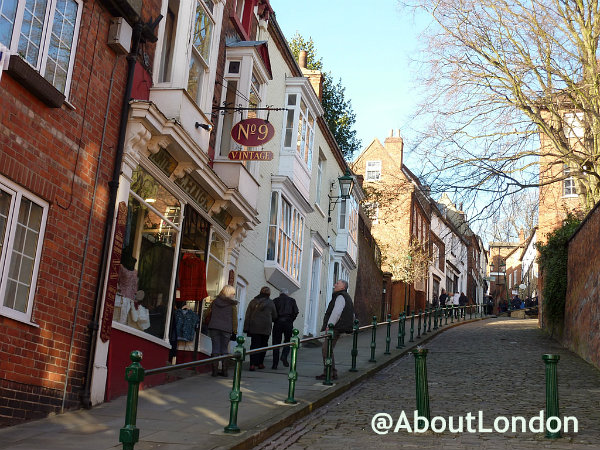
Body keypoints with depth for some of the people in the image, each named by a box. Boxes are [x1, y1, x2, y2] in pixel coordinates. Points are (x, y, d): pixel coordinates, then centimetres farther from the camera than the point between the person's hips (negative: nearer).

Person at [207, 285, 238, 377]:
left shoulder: (214, 302, 10)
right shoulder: (232, 304, 1)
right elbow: (234, 319, 0)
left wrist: (208, 325, 22)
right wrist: (234, 331, 5)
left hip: (214, 328, 2)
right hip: (226, 329, -2)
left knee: (215, 349, 3)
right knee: (224, 350, 7)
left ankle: (215, 370, -3)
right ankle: (224, 371, 7)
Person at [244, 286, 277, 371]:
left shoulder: (253, 301, 6)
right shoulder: (270, 303, 1)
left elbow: (247, 315, 4)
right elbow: (274, 317, 8)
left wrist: (246, 328, 5)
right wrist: (271, 320, 31)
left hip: (254, 327, 1)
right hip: (265, 328, -1)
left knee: (254, 345, 0)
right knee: (263, 346, 12)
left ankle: (253, 364, -10)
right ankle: (260, 363, 15)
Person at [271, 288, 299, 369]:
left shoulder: (275, 300, 8)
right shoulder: (292, 300, 10)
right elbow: (296, 312, 2)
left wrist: (275, 319, 11)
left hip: (278, 323, 0)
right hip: (288, 323, 0)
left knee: (276, 342, 4)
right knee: (287, 341, 13)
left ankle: (275, 364, 2)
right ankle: (284, 356, -11)